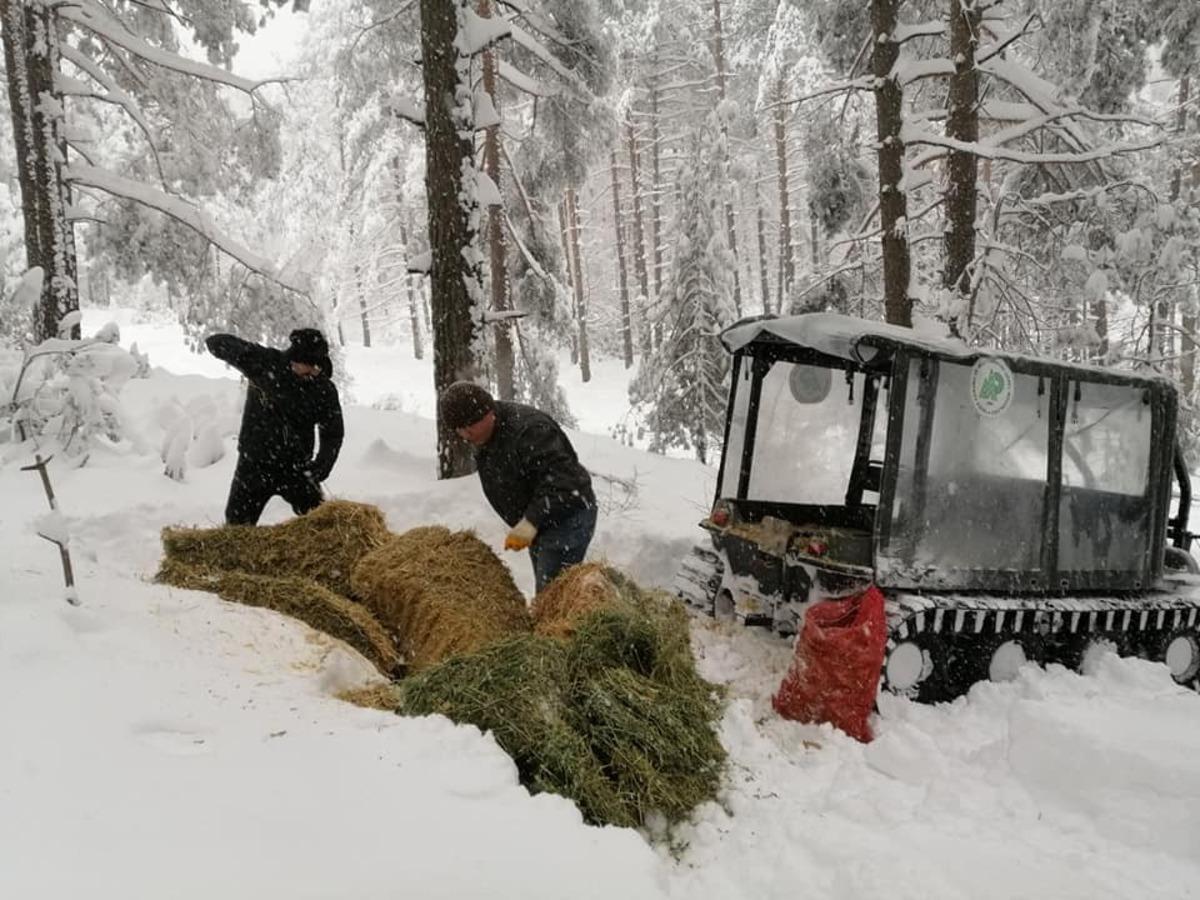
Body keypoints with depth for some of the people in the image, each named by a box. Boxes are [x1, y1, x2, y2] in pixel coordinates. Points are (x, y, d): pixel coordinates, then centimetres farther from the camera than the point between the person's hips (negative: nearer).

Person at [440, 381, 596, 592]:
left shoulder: (529, 430, -28)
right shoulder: (484, 440, 4)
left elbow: (560, 481, -32)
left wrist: (531, 521, -34)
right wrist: (525, 523, 16)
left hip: (567, 516, -10)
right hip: (539, 521, 10)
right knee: (545, 589, 15)